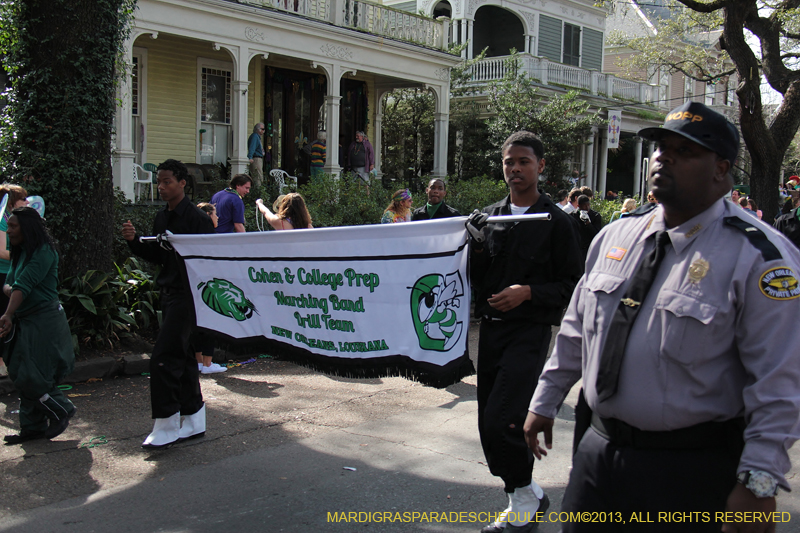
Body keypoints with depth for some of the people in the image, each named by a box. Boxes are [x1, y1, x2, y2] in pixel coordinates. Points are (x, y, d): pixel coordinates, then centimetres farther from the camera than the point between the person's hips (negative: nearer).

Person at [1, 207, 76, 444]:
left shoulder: (44, 252, -14)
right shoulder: (20, 253, 15)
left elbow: (24, 284, -25)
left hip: (44, 320, -9)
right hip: (25, 321, 9)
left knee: (31, 376, -10)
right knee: (20, 374, 10)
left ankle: (61, 411, 12)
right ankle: (32, 427, 19)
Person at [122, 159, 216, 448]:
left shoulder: (197, 218, -11)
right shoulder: (161, 218, 14)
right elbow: (156, 256, 19)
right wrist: (134, 240, 5)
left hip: (189, 293, -9)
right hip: (169, 292, 9)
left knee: (164, 356, -10)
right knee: (183, 356, 13)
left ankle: (166, 425, 0)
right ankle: (194, 421, 23)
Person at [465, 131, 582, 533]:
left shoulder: (556, 222, -2)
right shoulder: (489, 217, 11)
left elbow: (572, 284, -3)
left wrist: (529, 292, -16)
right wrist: (476, 248, -3)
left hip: (530, 330, -6)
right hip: (491, 328, 6)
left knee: (501, 420, -16)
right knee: (489, 425, 9)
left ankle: (524, 493, 9)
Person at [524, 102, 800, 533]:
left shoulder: (759, 256, -13)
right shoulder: (614, 236, 6)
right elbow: (576, 330, 14)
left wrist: (758, 483, -17)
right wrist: (545, 402, 17)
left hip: (690, 468, -5)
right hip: (598, 447, 6)